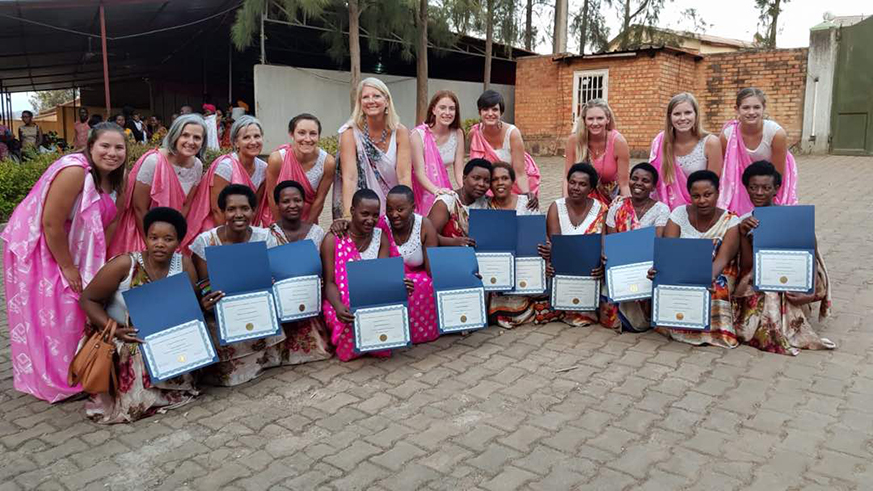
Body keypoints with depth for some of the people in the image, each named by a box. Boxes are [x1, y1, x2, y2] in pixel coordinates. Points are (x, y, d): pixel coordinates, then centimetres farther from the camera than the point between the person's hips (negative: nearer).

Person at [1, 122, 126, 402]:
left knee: (73, 309, 13)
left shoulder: (113, 177, -2)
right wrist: (67, 267, -19)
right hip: (36, 248, -8)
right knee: (50, 316, -1)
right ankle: (53, 382, 13)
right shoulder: (75, 171, -28)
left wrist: (98, 262, -5)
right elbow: (51, 224, -27)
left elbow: (107, 222, 2)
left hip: (67, 246, 8)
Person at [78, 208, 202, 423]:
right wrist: (113, 328, -24)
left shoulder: (184, 265, -7)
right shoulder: (125, 264, -18)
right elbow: (88, 299, -9)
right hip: (124, 341, -3)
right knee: (138, 398, -18)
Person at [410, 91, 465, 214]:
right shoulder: (418, 134, -15)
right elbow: (419, 172, -21)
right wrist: (436, 190, -38)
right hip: (421, 191, -3)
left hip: (444, 189, 4)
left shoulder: (457, 134, -4)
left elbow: (459, 170, -6)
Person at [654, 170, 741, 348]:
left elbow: (723, 259, -22)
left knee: (715, 290, -34)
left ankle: (711, 331, -11)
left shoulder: (731, 221, -8)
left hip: (716, 274, -1)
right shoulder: (679, 213, -3)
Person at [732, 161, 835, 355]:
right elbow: (747, 267, -5)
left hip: (791, 287, -3)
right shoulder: (745, 222, 0)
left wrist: (811, 292, -24)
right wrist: (743, 235, -20)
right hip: (757, 285, 3)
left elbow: (810, 256, -8)